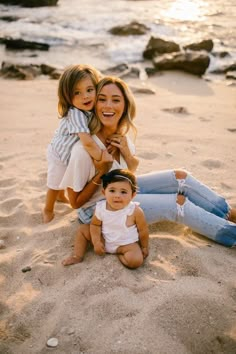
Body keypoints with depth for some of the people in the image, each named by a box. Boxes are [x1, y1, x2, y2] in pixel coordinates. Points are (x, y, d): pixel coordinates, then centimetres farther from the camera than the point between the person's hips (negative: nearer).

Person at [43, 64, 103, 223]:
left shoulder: (90, 109, -17)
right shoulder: (75, 114, -41)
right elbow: (87, 142, -48)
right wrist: (102, 158, -36)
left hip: (72, 153, 7)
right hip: (60, 153, -7)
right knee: (55, 183, 16)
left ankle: (61, 196, 62)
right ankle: (48, 209, 43)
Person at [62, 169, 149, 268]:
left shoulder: (135, 211, -27)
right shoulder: (100, 207, -18)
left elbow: (143, 230, -12)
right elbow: (95, 224, -1)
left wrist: (144, 247, -2)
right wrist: (96, 242, -12)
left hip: (127, 244, -3)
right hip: (104, 240, 3)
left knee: (136, 261, -28)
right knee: (82, 231, -1)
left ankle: (120, 255, 0)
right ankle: (78, 256, 10)